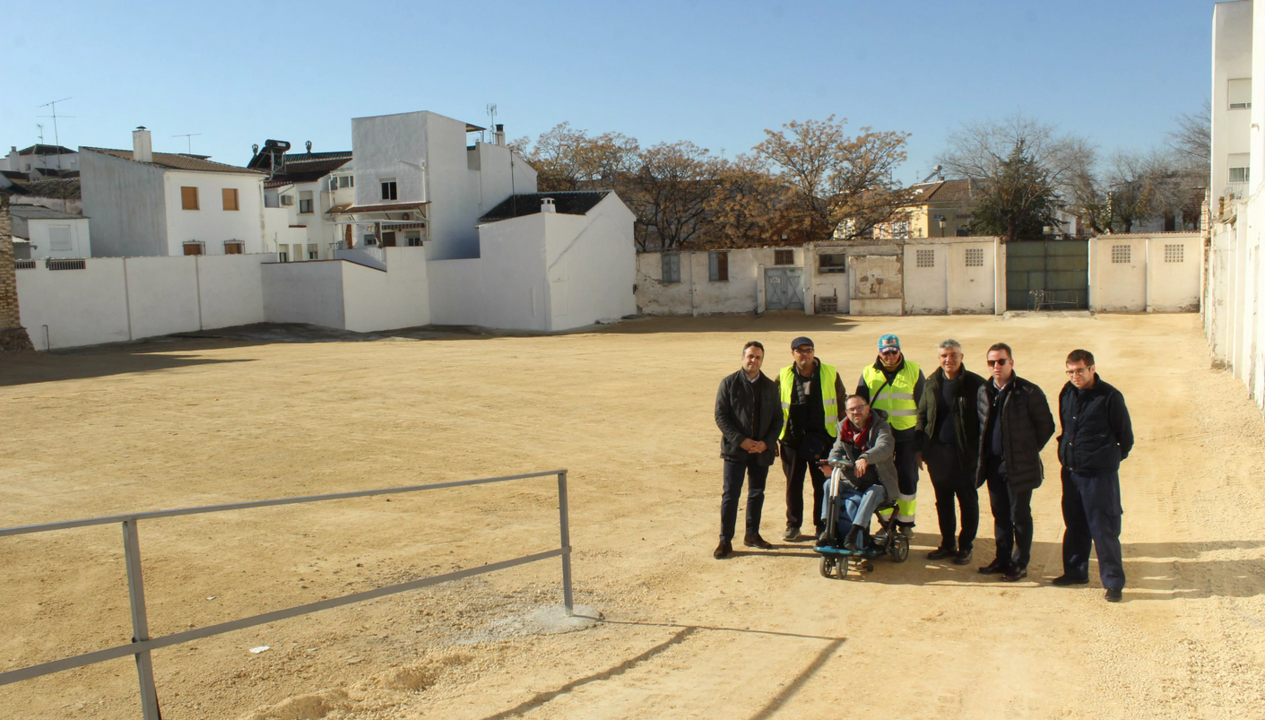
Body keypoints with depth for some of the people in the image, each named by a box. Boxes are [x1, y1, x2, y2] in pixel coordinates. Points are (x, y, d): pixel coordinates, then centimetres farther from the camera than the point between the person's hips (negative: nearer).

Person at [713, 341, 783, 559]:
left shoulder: (770, 386, 7)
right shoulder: (729, 383, -2)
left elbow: (777, 419, 7)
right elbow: (720, 416, -6)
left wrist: (766, 443, -8)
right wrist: (741, 441, -15)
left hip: (762, 450, 3)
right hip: (735, 449, -3)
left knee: (757, 493, 13)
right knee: (730, 494, -3)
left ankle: (752, 534, 27)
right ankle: (725, 541, 3)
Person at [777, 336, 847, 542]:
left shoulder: (830, 374, 3)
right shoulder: (783, 377, 4)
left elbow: (842, 404, 10)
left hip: (822, 439, 0)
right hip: (792, 440, 1)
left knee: (823, 485, 5)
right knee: (793, 484, 7)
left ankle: (822, 527, 18)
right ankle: (793, 525, 18)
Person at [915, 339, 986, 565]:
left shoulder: (975, 384, -8)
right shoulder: (932, 383, 6)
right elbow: (922, 415, 12)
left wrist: (981, 451, -12)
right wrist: (919, 448, 7)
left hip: (964, 453, -4)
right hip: (937, 451, 4)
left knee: (968, 502, 7)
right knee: (942, 500, 13)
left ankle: (965, 547, 18)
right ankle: (947, 544, 26)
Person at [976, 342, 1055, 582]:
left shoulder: (1028, 392, -11)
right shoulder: (983, 392, 7)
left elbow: (1046, 426, -5)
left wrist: (1028, 452, -3)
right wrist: (983, 457, 11)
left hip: (1019, 466, -5)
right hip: (993, 464, 5)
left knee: (1020, 515, 3)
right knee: (1000, 514, 14)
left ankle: (1020, 564, 14)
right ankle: (1003, 559, 25)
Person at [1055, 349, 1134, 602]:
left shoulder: (1110, 397, -13)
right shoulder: (1067, 394, 4)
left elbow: (1126, 436, -4)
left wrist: (1110, 459, 5)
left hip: (1100, 474, -6)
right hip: (1070, 472, 6)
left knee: (1104, 530, -2)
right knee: (1074, 526, 16)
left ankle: (1113, 581, 7)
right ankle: (1075, 571, 30)